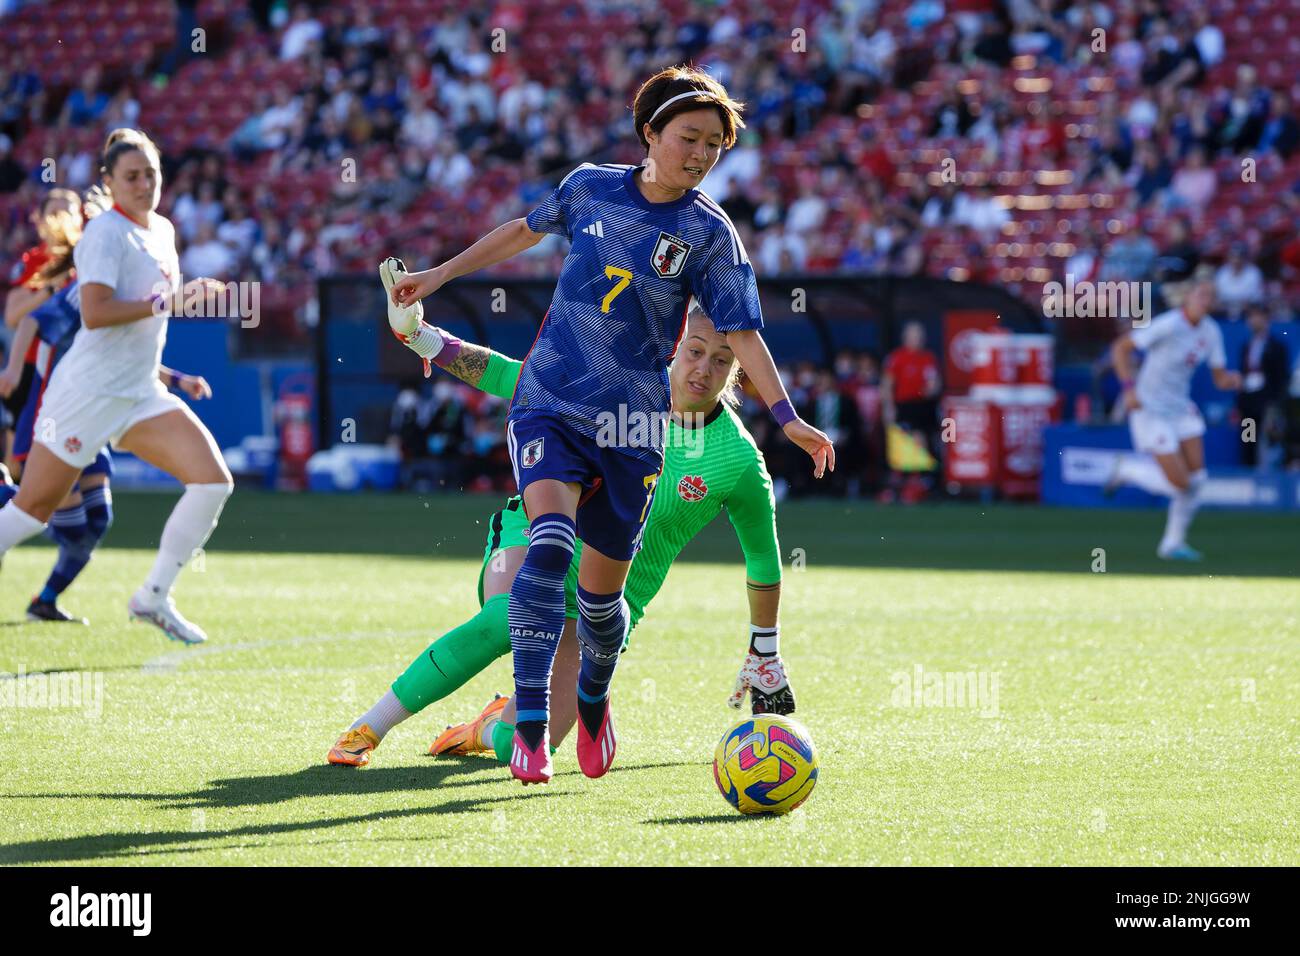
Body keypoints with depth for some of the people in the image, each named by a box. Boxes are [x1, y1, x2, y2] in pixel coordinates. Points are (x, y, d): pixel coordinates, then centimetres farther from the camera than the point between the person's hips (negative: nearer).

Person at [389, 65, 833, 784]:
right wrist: (442, 274, 24)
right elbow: (527, 229, 19)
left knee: (601, 589, 7)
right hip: (549, 400, 0)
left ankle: (593, 704, 39)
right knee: (549, 540, -24)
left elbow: (741, 332, -5)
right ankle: (529, 726, -26)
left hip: (631, 424, 0)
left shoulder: (709, 234, -4)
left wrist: (787, 417, -15)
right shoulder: (590, 187, 1)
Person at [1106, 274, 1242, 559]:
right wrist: (1129, 387, -23)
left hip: (1181, 408, 7)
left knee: (1196, 478, 1)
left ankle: (1173, 543, 17)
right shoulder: (1167, 325, -21)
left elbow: (1219, 379, 7)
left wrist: (1231, 380, -16)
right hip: (1151, 410, -7)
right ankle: (1127, 468, 17)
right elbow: (1120, 347, -15)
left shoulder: (1211, 332, 1)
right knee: (1180, 484, -10)